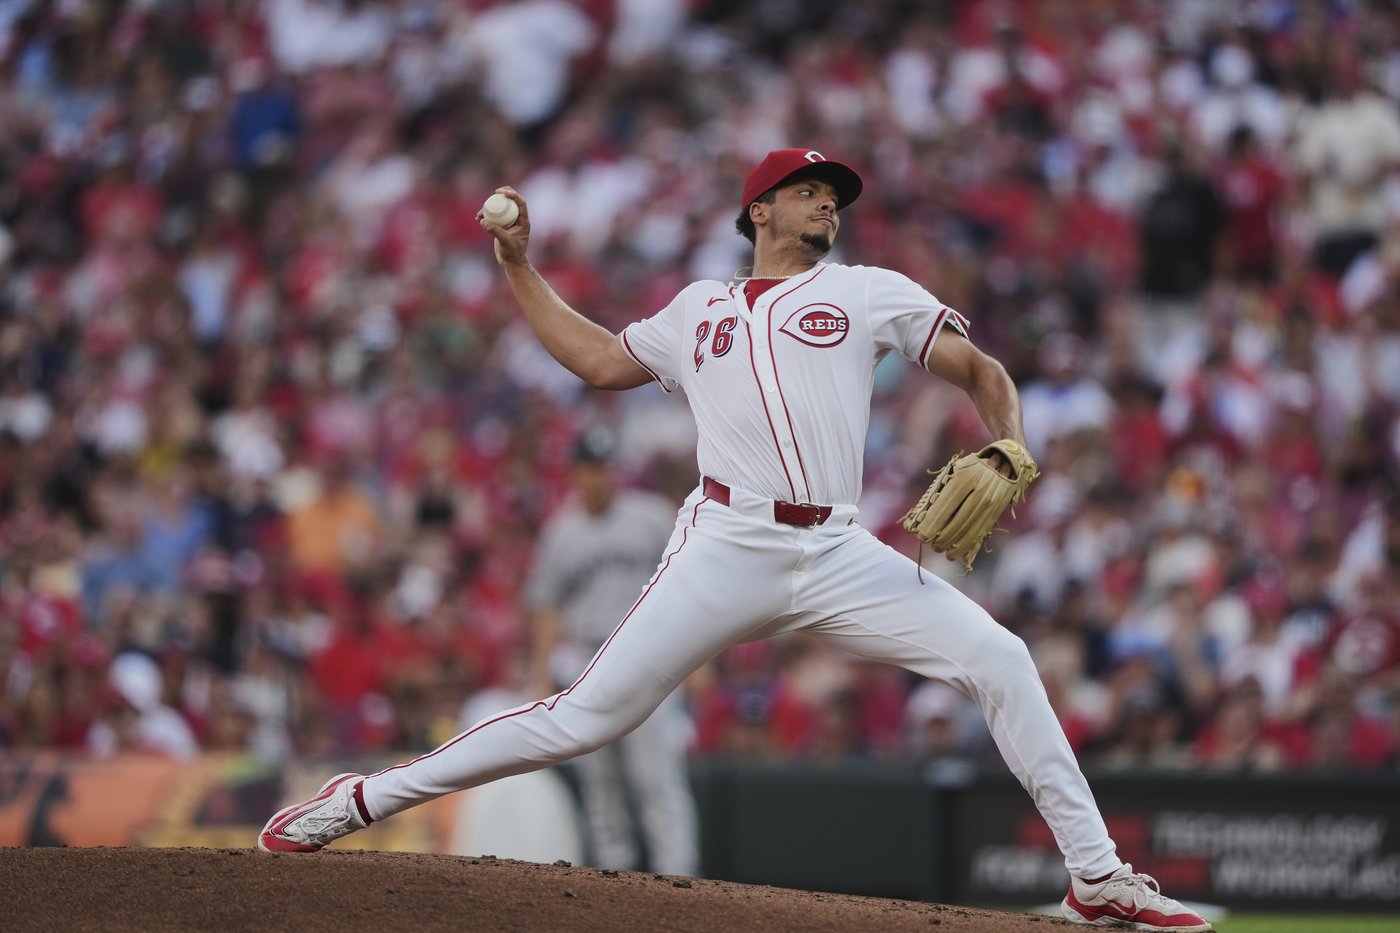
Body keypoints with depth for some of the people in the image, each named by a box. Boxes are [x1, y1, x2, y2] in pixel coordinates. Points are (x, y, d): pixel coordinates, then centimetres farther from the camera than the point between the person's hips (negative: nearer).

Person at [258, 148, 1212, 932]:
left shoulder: (869, 292, 14)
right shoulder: (698, 310, 21)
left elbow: (982, 370, 10)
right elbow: (600, 360, 32)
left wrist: (1007, 457, -10)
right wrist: (517, 265, 28)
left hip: (838, 556, 1)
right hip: (725, 551, -1)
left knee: (997, 658, -14)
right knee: (588, 715, -8)